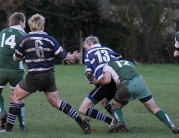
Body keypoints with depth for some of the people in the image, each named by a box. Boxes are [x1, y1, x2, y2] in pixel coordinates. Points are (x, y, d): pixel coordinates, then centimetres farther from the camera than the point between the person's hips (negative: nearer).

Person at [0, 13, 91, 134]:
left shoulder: (24, 40, -6)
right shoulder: (49, 39, -3)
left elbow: (16, 58, 6)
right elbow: (63, 56, -4)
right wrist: (73, 57, 17)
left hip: (34, 77, -4)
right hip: (49, 76, 4)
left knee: (16, 97, 11)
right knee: (56, 102, 15)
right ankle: (82, 121, 9)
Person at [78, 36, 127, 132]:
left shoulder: (88, 53, 12)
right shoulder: (107, 49, 24)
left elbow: (88, 72, 1)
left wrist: (91, 80, 21)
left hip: (105, 83, -6)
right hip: (118, 81, 6)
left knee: (83, 109, 0)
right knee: (104, 102, 35)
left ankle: (112, 122, -11)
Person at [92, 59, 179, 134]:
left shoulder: (107, 65, 24)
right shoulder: (128, 63, 40)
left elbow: (106, 80, 6)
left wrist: (97, 82, 25)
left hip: (125, 85, -3)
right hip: (139, 81, 3)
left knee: (116, 107, 22)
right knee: (154, 108, 11)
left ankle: (120, 121, -7)